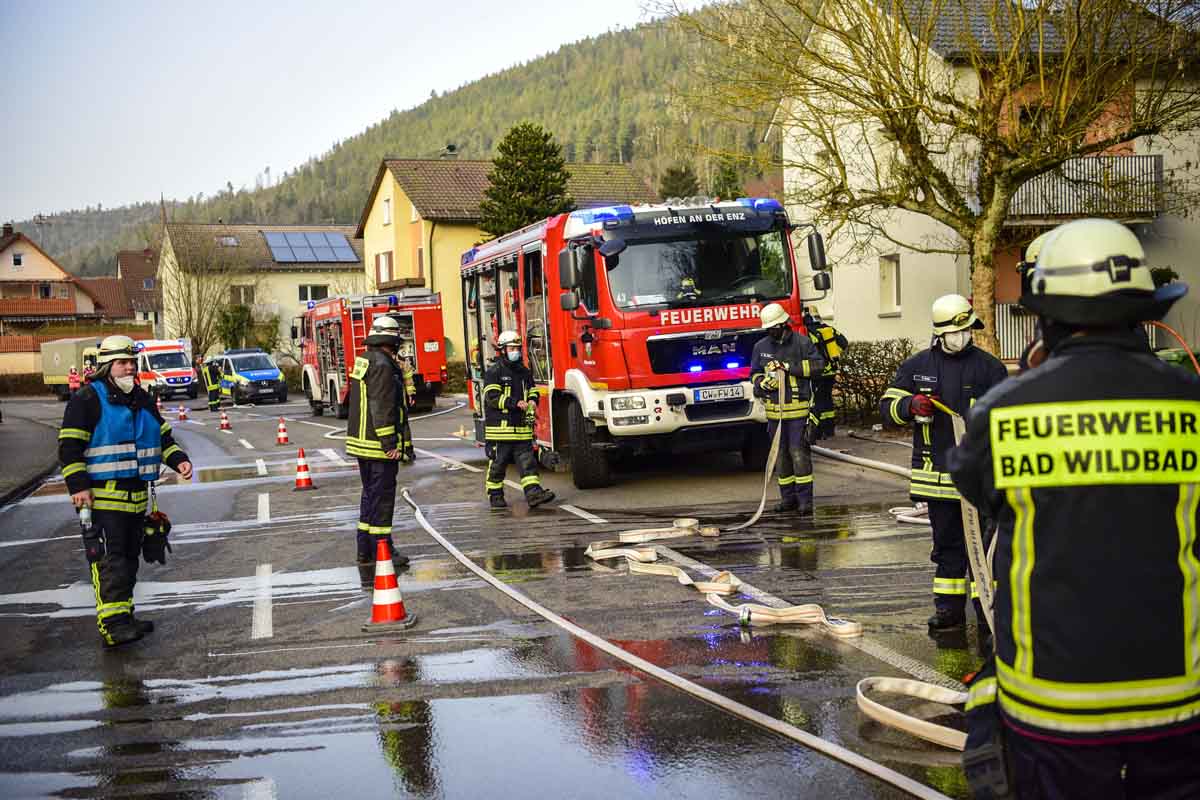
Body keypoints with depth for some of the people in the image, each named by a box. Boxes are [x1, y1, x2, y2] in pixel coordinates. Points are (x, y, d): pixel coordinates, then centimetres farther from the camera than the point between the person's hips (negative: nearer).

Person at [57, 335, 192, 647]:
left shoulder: (142, 399, 16)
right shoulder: (87, 399, -6)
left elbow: (163, 437, 23)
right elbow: (69, 446, -9)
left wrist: (179, 460, 5)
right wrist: (78, 486, -17)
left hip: (136, 495, 8)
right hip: (102, 497, -8)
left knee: (129, 558, 13)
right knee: (109, 560, -13)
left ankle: (124, 618, 22)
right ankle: (113, 624, -15)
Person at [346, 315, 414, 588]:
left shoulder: (363, 360, 13)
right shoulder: (382, 365, -17)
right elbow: (382, 408, -22)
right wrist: (390, 444, -21)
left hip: (360, 441, 10)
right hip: (379, 444, -10)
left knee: (371, 496, 18)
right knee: (381, 500, -6)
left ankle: (367, 552, 26)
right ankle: (380, 554, -4)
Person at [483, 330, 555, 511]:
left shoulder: (524, 371, 14)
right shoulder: (494, 372, -5)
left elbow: (533, 391, 22)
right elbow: (493, 397, -14)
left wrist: (532, 401, -2)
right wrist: (515, 403, -22)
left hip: (522, 428, 5)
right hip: (500, 427, -5)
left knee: (527, 462, -2)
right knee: (497, 464, 3)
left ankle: (533, 493, -7)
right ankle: (495, 496, 12)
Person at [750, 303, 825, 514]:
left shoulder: (801, 342, -2)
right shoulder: (761, 347, 9)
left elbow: (817, 364, -7)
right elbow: (754, 373, 15)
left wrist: (789, 367, -14)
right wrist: (763, 383, -7)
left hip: (798, 409, -4)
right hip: (774, 410, 4)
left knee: (799, 452, -8)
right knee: (780, 454, 8)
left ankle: (805, 499, -4)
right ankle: (788, 497, 17)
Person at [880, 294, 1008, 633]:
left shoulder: (989, 367, 1)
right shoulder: (916, 366, 7)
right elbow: (888, 407, 8)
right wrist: (912, 405, -12)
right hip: (937, 474, 3)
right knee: (946, 542, 12)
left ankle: (987, 607, 7)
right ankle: (949, 606, 20)